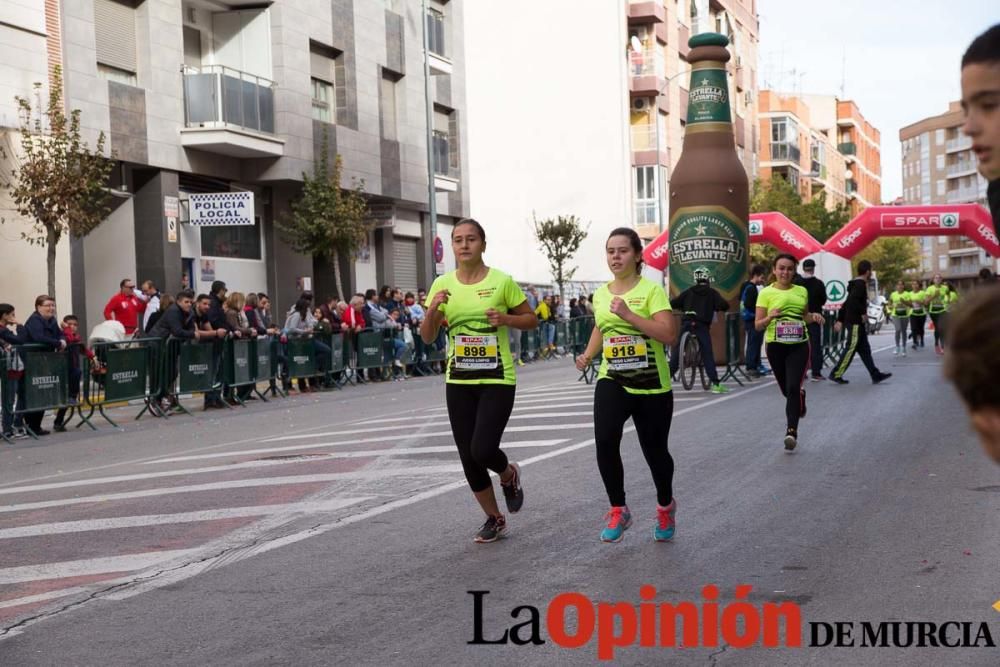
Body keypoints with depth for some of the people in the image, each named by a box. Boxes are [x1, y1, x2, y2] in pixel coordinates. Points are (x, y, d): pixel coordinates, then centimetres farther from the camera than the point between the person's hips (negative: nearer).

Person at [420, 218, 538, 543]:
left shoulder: (502, 281, -7)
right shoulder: (442, 284, 1)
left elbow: (531, 320, 3)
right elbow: (427, 338, 3)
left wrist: (507, 319, -16)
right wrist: (433, 310, -17)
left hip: (497, 381, -4)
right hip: (458, 382, 4)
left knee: (482, 450, -16)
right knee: (468, 457, 6)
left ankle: (509, 474, 21)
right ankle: (494, 518, 27)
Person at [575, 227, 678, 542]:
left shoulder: (651, 290, -9)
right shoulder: (600, 295, 7)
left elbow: (669, 334, -21)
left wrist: (628, 314, -27)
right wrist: (588, 355, 10)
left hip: (652, 385, -3)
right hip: (612, 380, 3)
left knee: (654, 451, 7)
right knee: (604, 439, -22)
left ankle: (665, 506, 38)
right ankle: (618, 510, -5)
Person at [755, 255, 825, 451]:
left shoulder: (802, 291, 9)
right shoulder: (766, 293, -1)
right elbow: (758, 325, -1)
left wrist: (813, 316, 2)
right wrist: (769, 317, -21)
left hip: (799, 345, 0)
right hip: (776, 345, 0)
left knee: (793, 388, -15)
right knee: (786, 389, 13)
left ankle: (791, 431, -14)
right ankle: (800, 398, 49)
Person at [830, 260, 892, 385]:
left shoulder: (856, 284, 17)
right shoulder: (860, 285, -13)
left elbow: (846, 303, 20)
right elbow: (852, 300, -29)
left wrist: (840, 320, 20)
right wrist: (863, 312, -19)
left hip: (857, 323, 10)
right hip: (856, 322, -10)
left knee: (865, 350, 10)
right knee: (851, 348, -6)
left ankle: (876, 375, 13)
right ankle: (836, 374, -3)